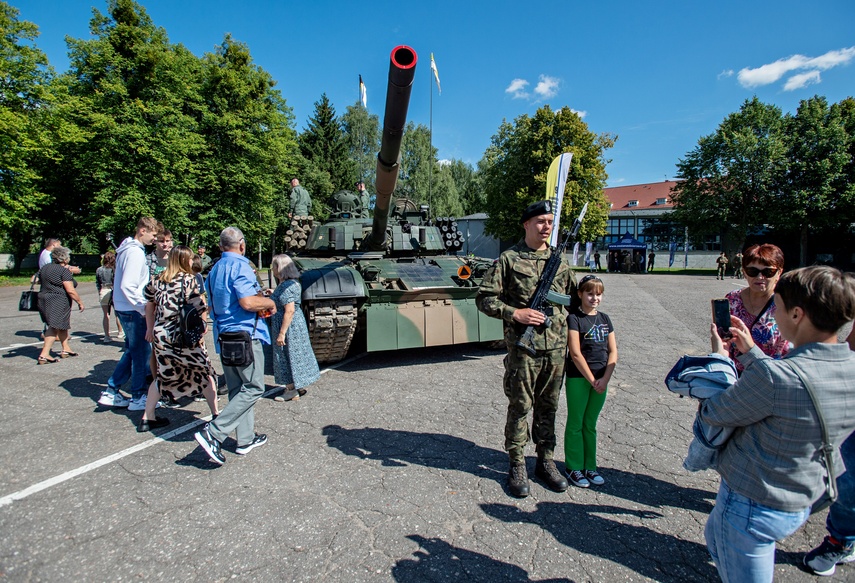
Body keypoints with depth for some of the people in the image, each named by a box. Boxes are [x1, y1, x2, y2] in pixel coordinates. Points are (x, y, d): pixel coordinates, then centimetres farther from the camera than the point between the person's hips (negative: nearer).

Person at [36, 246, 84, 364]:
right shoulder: (64, 271, -14)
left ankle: (66, 349, 26)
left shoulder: (44, 268, 12)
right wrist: (80, 302, -10)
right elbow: (70, 290, -18)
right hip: (58, 303, -9)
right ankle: (44, 355, -8)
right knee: (54, 327, -5)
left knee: (63, 325, 18)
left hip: (44, 300, 9)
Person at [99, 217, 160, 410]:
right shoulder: (135, 252, -17)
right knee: (142, 352, 1)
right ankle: (138, 397, 12)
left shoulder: (129, 248, 13)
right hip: (132, 310, -10)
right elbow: (128, 286, -24)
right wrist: (143, 308, -18)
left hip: (125, 308, 10)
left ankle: (111, 391, 24)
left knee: (132, 351, 18)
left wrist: (143, 306, 14)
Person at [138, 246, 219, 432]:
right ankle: (216, 414, 13)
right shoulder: (190, 280, -8)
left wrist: (150, 328, 25)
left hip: (160, 335, 6)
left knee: (164, 376, 21)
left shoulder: (157, 280, 9)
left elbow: (149, 304, 16)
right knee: (205, 373, 9)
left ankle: (147, 419, 26)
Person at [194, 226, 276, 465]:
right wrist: (269, 302, -6)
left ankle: (245, 439, 21)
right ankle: (213, 433, -8)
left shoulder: (215, 269, 15)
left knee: (238, 389, 14)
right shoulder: (239, 266, -13)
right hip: (244, 333, -9)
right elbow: (248, 302, -25)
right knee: (253, 388, -2)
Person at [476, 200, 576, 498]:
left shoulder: (559, 260, 10)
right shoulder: (509, 259, -4)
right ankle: (517, 466, 21)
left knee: (548, 407, 15)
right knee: (520, 407, 5)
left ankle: (546, 461, 31)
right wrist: (516, 314, -18)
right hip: (523, 348, -4)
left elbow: (574, 297, 20)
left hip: (556, 349, 5)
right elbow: (485, 299, -6)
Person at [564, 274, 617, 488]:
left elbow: (613, 351, 5)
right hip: (578, 378, -5)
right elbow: (575, 354, -14)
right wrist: (592, 380, -13)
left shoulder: (605, 319, 9)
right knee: (575, 424, 5)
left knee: (590, 425, 16)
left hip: (601, 379, 5)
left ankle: (590, 467, 27)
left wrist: (605, 379, -6)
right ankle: (574, 468, 17)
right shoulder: (574, 318, -9)